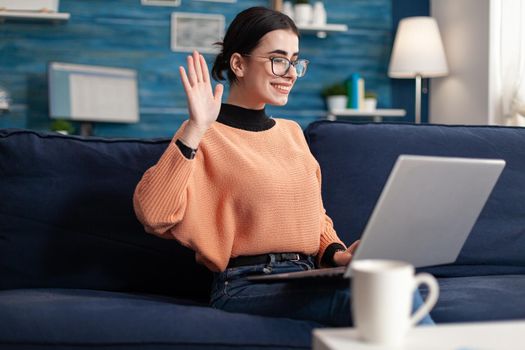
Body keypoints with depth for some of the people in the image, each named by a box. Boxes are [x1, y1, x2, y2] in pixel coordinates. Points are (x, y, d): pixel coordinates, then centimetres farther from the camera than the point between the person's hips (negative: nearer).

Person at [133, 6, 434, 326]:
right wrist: (195, 129, -22)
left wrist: (336, 253, 5)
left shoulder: (291, 132, 20)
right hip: (246, 285, -6)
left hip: (307, 280, 6)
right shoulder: (206, 137, -2)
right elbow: (153, 215, -18)